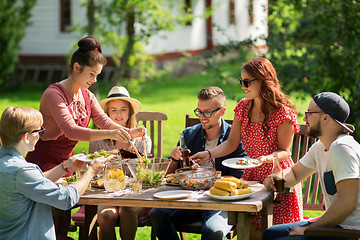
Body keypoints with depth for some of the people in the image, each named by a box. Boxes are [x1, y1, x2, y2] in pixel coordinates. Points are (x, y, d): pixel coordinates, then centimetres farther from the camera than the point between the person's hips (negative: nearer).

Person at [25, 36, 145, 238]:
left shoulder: (87, 96, 7)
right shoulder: (54, 94, -20)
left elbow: (104, 121, 1)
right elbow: (71, 131, -33)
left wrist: (128, 132, -19)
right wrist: (109, 134, -42)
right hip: (43, 164, -8)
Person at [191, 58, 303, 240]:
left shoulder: (282, 112, -14)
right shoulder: (243, 107, 4)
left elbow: (284, 151, -10)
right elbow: (232, 142, 4)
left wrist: (267, 158, -30)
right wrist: (209, 154, -10)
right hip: (252, 177, 6)